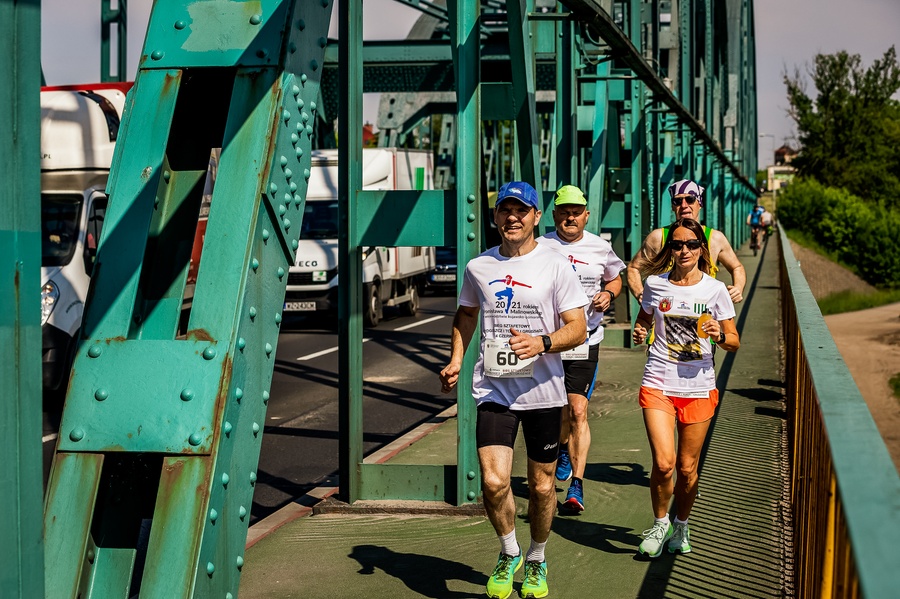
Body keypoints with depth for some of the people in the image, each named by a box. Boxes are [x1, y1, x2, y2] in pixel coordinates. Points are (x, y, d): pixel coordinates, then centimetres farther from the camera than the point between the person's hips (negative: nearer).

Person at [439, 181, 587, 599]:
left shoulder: (555, 266, -3)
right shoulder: (478, 267, 6)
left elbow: (577, 329, -6)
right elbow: (465, 314, 24)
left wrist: (543, 342, -24)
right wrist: (455, 360, 10)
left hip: (543, 390, -1)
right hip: (493, 389, 1)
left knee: (541, 486, 8)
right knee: (493, 481, -13)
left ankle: (536, 561, 32)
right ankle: (509, 554, 13)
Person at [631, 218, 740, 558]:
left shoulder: (715, 290, 0)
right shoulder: (655, 284, 2)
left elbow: (734, 343, 5)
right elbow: (644, 319, 19)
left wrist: (719, 335, -17)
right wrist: (639, 332, -3)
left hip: (698, 387, 0)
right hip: (658, 384, 0)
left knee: (687, 467, 6)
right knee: (664, 463, -14)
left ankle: (681, 525, 31)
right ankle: (660, 523, 12)